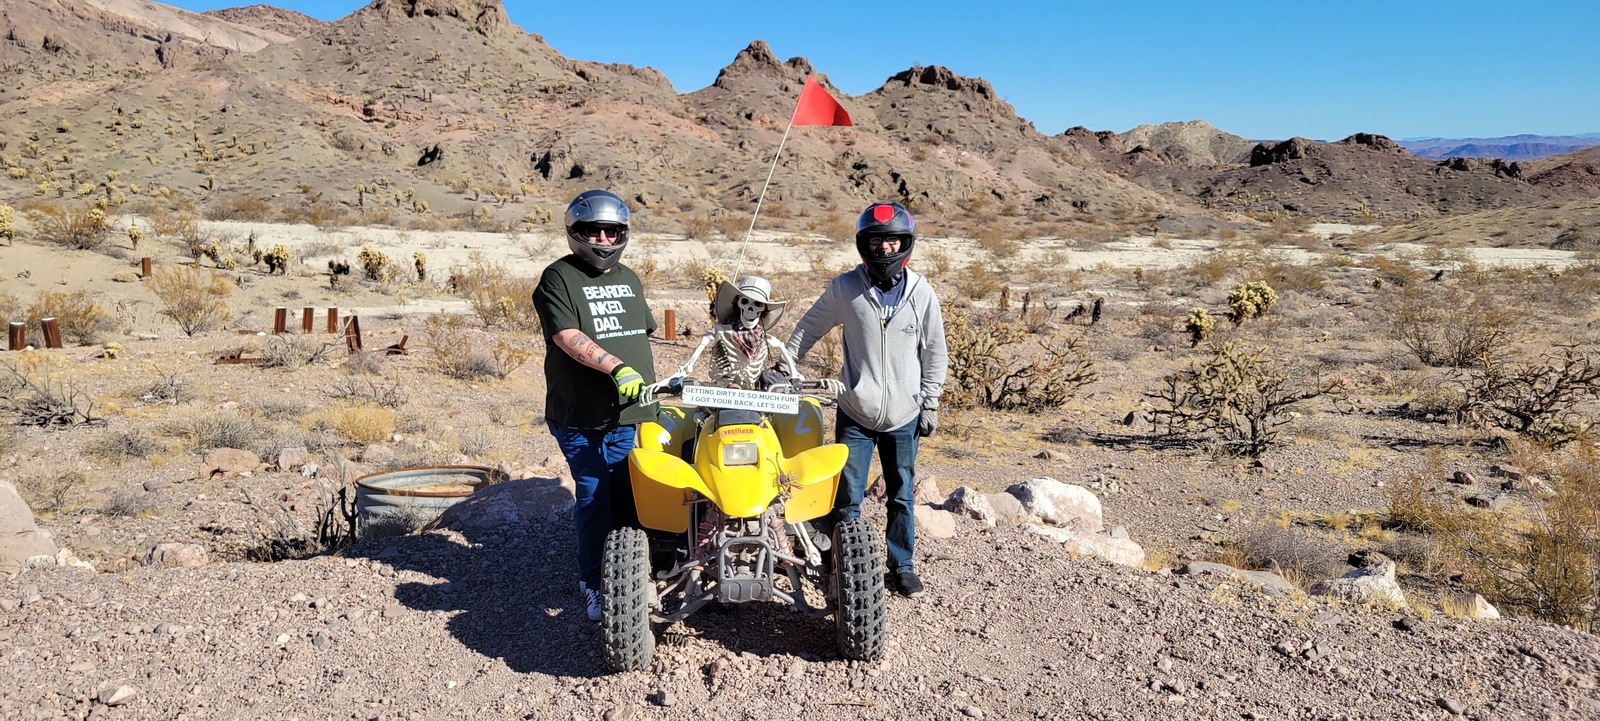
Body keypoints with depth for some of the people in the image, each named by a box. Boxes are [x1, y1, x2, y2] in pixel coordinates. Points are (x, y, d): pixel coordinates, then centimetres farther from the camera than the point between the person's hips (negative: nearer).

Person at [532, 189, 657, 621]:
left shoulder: (628, 278, 17)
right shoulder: (558, 278, -4)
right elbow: (569, 338, -17)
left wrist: (652, 384, 21)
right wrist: (617, 368, -28)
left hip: (632, 414, 6)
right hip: (581, 419, -5)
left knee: (633, 501, 7)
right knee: (595, 502, -2)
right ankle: (594, 585, 12)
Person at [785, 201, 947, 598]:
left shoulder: (921, 291, 0)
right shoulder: (845, 288, -4)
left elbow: (934, 352, 7)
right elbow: (808, 328, 9)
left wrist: (931, 404, 6)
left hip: (904, 416, 1)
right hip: (855, 415, -1)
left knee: (901, 496, 13)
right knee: (848, 499, 2)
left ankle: (902, 565, 28)